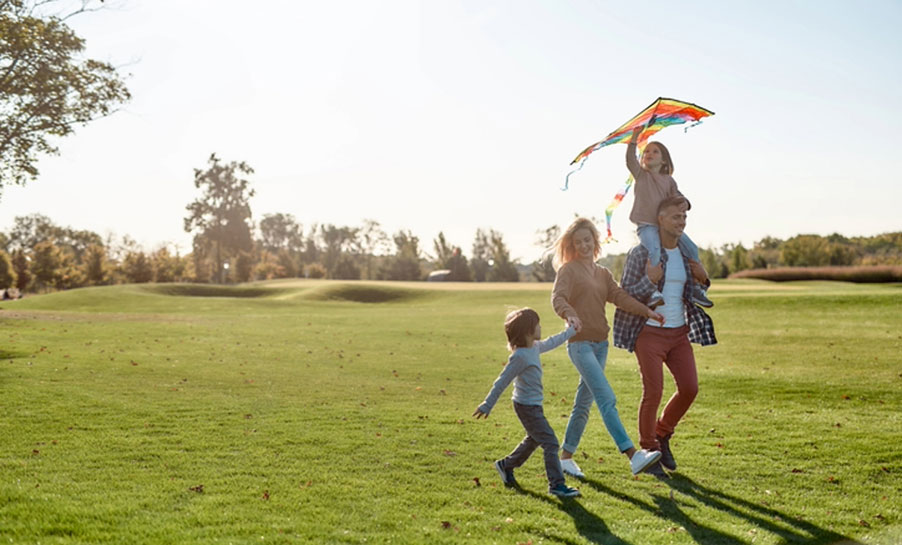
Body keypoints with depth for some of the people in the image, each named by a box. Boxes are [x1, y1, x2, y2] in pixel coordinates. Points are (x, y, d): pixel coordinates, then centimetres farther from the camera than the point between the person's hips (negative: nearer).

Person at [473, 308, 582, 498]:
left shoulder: (535, 347, 3)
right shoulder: (520, 356, -24)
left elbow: (550, 343, 26)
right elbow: (502, 382, -21)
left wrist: (570, 331, 33)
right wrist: (487, 405, -16)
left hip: (533, 405, 10)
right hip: (527, 407, -10)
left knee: (533, 440, 25)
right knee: (550, 443, -7)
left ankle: (506, 465, 40)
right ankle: (557, 484, 0)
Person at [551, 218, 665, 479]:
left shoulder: (603, 274, 16)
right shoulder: (568, 269, -3)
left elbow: (620, 296, 1)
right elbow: (558, 297, -20)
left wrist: (646, 311, -15)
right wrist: (569, 314, -42)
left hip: (600, 344, 7)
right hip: (580, 343, -7)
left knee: (584, 403, 10)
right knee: (607, 400, -16)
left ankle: (565, 457, 21)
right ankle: (633, 456, -24)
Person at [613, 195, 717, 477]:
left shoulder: (687, 252, 7)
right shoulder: (641, 253, -11)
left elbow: (694, 294, 18)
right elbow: (625, 295, -9)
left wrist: (703, 279, -3)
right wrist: (649, 280, -25)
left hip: (679, 332, 6)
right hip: (650, 332, -5)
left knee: (690, 388, 0)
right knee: (653, 393, -5)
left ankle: (662, 435, 24)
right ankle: (648, 451, 14)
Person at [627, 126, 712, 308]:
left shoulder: (669, 180, 16)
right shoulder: (641, 174, 9)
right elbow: (630, 160, -9)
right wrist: (635, 137, -17)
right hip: (646, 225, -4)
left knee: (691, 249, -6)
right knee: (654, 251, -32)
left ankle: (696, 288, 6)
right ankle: (652, 292, -34)